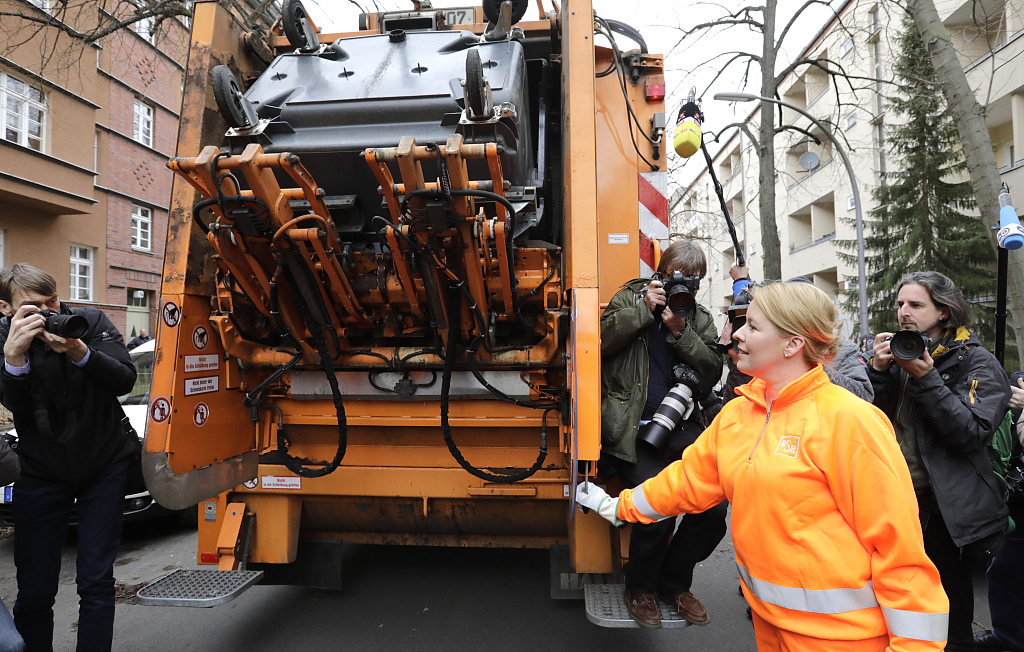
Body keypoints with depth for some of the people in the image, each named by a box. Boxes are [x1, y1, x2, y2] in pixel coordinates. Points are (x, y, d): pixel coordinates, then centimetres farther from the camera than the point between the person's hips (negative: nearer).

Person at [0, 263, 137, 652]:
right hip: (42, 472, 1)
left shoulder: (90, 322, -10)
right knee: (34, 590, 4)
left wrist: (80, 352, -35)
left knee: (96, 582, 0)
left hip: (105, 464, -1)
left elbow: (124, 381, -18)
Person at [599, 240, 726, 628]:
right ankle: (640, 588, 7)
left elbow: (713, 371, 3)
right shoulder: (632, 297, 9)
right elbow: (599, 339, -7)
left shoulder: (699, 318, 16)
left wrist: (680, 331, -9)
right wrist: (644, 309, -11)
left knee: (714, 504, -12)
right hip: (632, 429, -4)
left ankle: (675, 582, 18)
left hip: (680, 426, 4)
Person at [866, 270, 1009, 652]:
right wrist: (878, 371, -12)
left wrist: (925, 378, -24)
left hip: (947, 511, -4)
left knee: (950, 616, 13)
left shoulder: (977, 363, -7)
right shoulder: (895, 354, 7)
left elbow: (974, 432, -21)